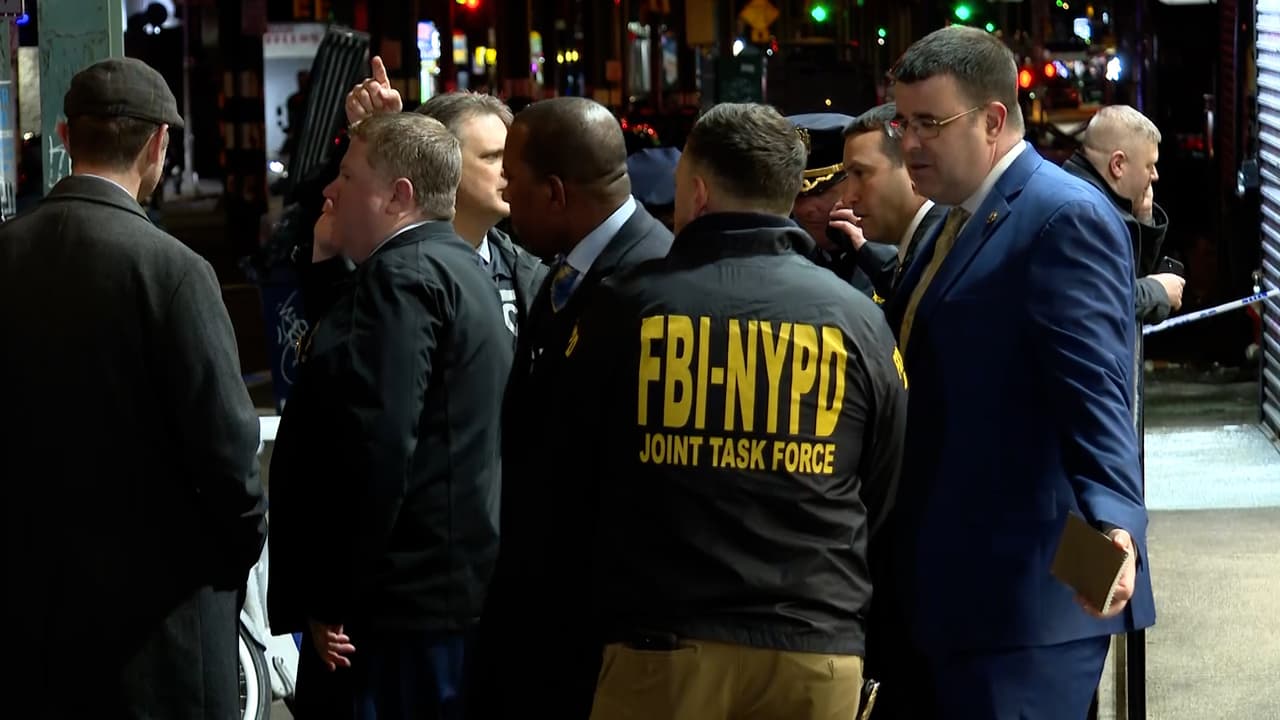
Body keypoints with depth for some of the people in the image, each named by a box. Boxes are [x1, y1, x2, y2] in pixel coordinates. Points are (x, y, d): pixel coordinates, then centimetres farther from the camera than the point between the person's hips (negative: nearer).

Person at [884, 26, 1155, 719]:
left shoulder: (1066, 218, -12)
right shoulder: (960, 222, 19)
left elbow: (1095, 395, -23)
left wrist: (1114, 524, -35)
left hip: (1025, 589, -10)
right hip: (950, 585, 10)